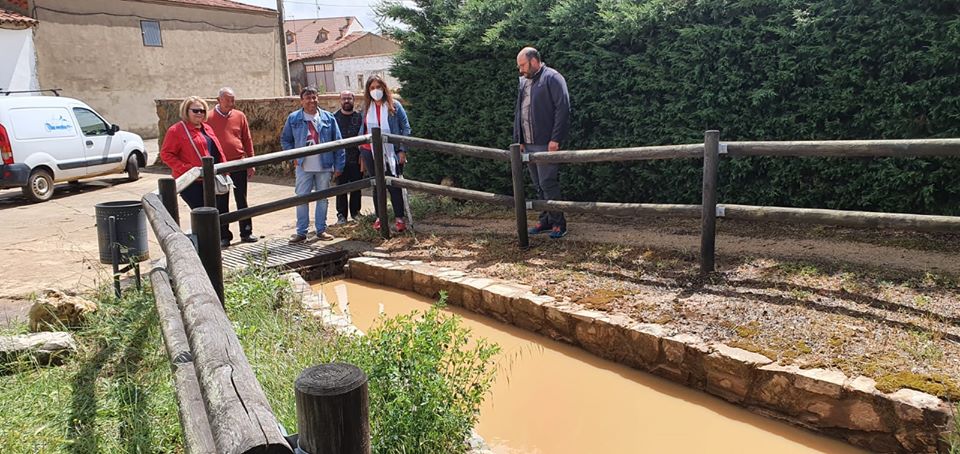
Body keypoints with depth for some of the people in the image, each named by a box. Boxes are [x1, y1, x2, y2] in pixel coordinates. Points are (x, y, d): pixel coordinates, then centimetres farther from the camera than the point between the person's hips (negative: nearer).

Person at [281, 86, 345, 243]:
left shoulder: (328, 118, 2)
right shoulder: (293, 118, 2)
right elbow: (285, 139, 12)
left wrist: (338, 165, -1)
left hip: (324, 166, 1)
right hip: (303, 167, -1)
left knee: (322, 199, 9)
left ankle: (321, 230, 19)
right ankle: (301, 232, 9)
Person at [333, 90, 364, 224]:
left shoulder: (359, 117, 5)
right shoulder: (334, 117, 2)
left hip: (356, 159, 1)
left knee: (356, 187, 9)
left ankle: (355, 211, 23)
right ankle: (341, 214, 12)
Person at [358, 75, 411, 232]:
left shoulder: (394, 105, -2)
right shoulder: (366, 107, 8)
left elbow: (406, 128, -2)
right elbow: (363, 129, 15)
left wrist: (402, 150, -8)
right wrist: (361, 153, 13)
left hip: (390, 153, -3)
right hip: (370, 153, 4)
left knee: (393, 186, -1)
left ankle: (399, 218, 7)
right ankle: (379, 217, 18)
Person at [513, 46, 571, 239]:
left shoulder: (552, 78, -6)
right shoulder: (524, 82, 18)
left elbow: (563, 108, -14)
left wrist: (555, 139, -18)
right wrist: (518, 140, 15)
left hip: (546, 144, -8)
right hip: (528, 144, 8)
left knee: (548, 184, -6)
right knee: (538, 186, 12)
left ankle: (558, 223, 3)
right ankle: (546, 220, 22)